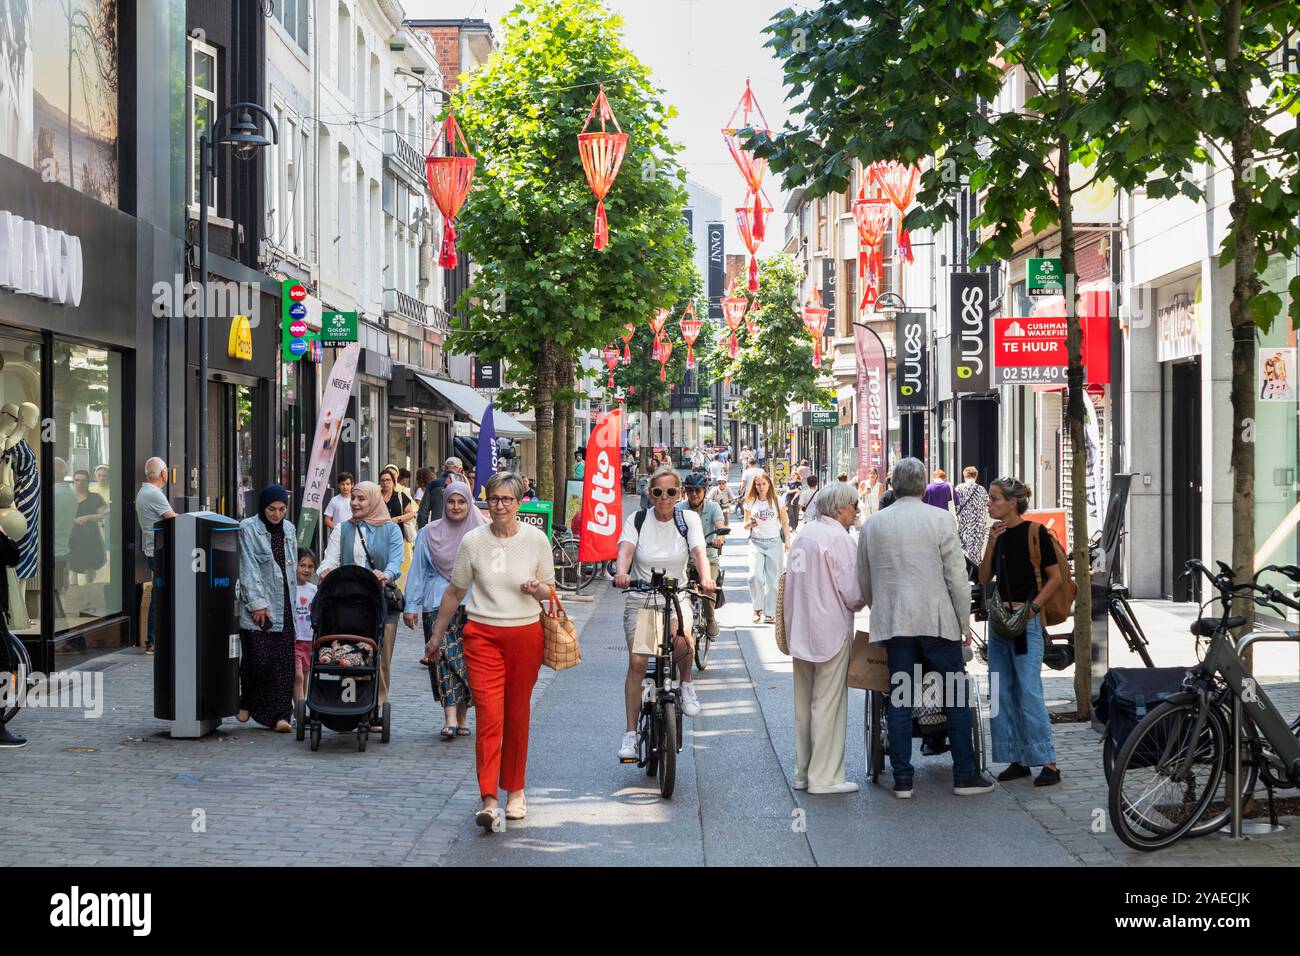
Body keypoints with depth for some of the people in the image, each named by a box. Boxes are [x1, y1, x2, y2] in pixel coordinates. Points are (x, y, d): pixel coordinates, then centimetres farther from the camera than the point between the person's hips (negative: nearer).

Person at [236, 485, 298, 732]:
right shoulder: (248, 529, -4)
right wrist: (257, 604, -13)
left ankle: (280, 714, 1)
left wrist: (293, 600, 13)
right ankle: (246, 702, 18)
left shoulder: (288, 529, 14)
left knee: (283, 661, -1)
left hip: (284, 607, 5)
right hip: (257, 608, -5)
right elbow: (249, 569, -9)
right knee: (259, 659, -7)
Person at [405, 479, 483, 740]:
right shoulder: (430, 533, 8)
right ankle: (450, 717, -17)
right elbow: (418, 570, 10)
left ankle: (462, 716, 11)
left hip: (472, 605, 1)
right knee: (445, 657, -12)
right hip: (438, 604, -1)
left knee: (467, 660, 0)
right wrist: (411, 605, 5)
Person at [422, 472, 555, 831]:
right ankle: (488, 800, -13)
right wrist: (436, 635, 15)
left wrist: (537, 589, -14)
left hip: (525, 635, 1)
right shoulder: (473, 541, 1)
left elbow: (550, 590, 10)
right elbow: (455, 591, 11)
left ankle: (515, 791, 24)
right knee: (488, 715, -11)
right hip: (482, 635, -1)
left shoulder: (536, 539, 1)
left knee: (517, 716, 9)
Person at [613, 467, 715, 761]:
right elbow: (625, 550, -17)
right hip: (640, 601, 0)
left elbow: (699, 552, -14)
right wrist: (621, 572, -40)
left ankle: (686, 684, -1)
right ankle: (631, 733, -8)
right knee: (637, 661, -15)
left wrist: (706, 578, -35)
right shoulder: (638, 521, 0)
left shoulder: (688, 519, 1)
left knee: (681, 639, -33)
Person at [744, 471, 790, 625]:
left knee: (772, 579, 0)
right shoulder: (750, 503, 5)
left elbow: (784, 523, 8)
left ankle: (770, 613, 7)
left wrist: (787, 541, -3)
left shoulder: (777, 501, 3)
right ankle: (758, 607, 4)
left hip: (774, 542, 0)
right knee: (755, 576, -16)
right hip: (756, 543, 0)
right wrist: (750, 524, -15)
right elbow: (745, 526, 8)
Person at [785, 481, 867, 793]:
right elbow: (851, 592, -17)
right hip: (831, 629, -8)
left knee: (804, 704, 14)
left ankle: (803, 772, 21)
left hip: (801, 630, 8)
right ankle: (825, 776, 2)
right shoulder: (838, 537, -14)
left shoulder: (803, 534, 10)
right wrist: (859, 603, 5)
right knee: (829, 703, -2)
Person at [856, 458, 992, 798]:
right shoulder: (939, 520, -4)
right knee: (956, 697, 5)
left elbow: (863, 582, 16)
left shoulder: (872, 525, 8)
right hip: (937, 622, -3)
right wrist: (964, 623, 3)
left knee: (900, 700, 5)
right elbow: (957, 577, -5)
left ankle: (902, 778, 5)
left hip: (893, 624, 3)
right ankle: (964, 775, 7)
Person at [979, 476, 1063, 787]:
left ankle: (1048, 762, -8)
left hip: (1027, 620, -7)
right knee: (1002, 692, 7)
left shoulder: (1034, 532, -9)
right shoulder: (999, 533, 10)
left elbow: (1055, 577, -9)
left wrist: (1032, 607, -17)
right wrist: (991, 544, -5)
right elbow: (984, 578, 7)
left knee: (1029, 691, -11)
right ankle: (1018, 759, 15)